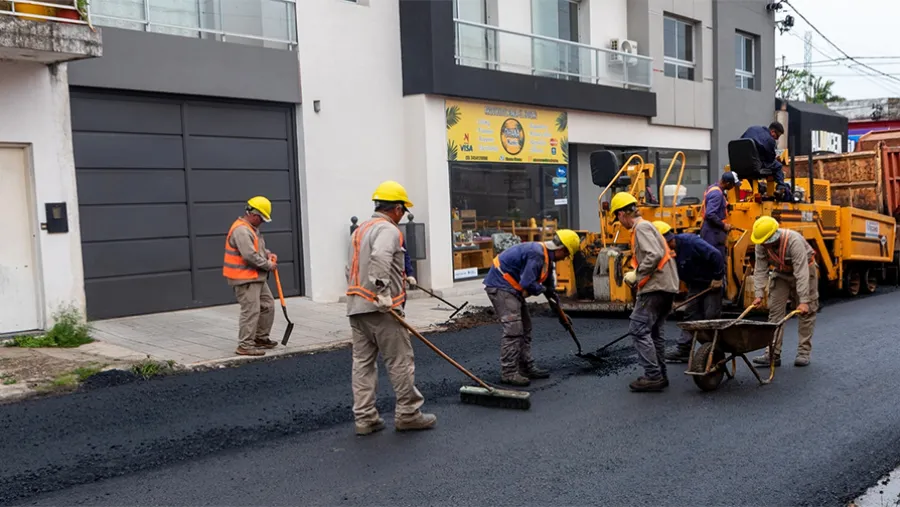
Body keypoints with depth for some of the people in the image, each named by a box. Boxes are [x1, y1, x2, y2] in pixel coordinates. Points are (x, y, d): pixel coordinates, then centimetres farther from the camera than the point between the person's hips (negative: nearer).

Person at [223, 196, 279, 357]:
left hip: (257, 278, 11)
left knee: (268, 306, 15)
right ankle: (245, 346, -3)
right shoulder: (241, 230, -20)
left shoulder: (252, 228, 15)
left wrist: (268, 254, 6)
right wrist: (269, 265, -14)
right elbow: (250, 255, -27)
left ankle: (261, 338, 27)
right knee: (251, 311, -9)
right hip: (245, 279, -11)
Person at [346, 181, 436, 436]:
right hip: (381, 309, -9)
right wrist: (383, 291, -31)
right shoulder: (388, 230, -10)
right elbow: (380, 257, -31)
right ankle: (408, 414, 11)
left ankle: (365, 419, 11)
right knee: (401, 362, 2)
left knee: (362, 363, 9)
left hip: (356, 307, 9)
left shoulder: (359, 230, 20)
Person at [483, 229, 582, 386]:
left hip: (511, 287, 11)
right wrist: (542, 289, -6)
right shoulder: (536, 254, -23)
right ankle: (509, 373, -11)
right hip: (501, 286, -11)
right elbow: (527, 284, -27)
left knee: (525, 327, 14)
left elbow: (549, 286, 22)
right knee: (513, 329, -15)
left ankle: (527, 367, 21)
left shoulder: (546, 256, 12)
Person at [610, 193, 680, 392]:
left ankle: (653, 376, -8)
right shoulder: (644, 227, 21)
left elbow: (655, 255, -24)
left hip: (655, 288, -11)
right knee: (654, 330, 16)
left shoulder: (641, 227, -11)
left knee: (638, 329, -9)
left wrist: (636, 275, -14)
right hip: (665, 286, 11)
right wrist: (636, 274, 11)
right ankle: (659, 375, 21)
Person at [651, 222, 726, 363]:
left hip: (712, 282, -7)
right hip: (695, 284, 7)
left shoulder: (690, 242, -29)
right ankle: (683, 349, 8)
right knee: (690, 314, 5)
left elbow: (716, 256, -31)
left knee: (711, 316, -6)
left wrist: (718, 278, -23)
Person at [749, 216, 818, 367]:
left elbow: (801, 273, -38)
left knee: (806, 312, -2)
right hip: (780, 274, 4)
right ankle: (773, 354, -5)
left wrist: (804, 301, -39)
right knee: (775, 312, -4)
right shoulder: (761, 244, -21)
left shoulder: (794, 241, -37)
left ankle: (803, 352, 7)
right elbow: (760, 270, -14)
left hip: (804, 271, -4)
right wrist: (759, 294, -19)